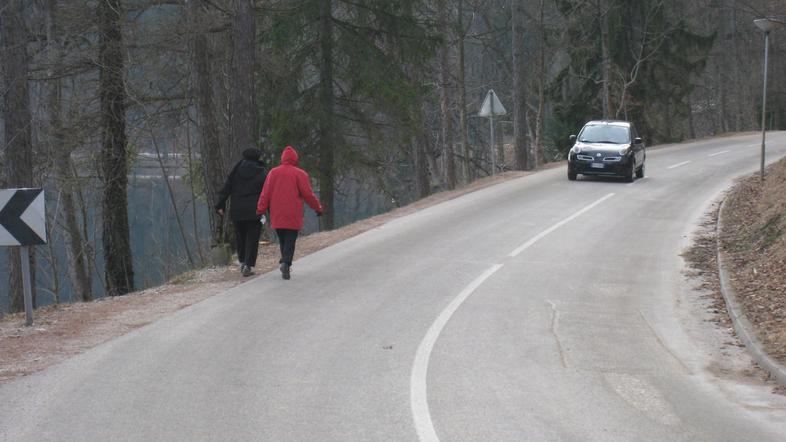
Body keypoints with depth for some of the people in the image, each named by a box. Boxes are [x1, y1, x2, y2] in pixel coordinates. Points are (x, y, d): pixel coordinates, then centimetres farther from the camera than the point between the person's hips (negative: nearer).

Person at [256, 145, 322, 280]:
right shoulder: (299, 174, -4)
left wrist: (260, 210, 5)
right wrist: (318, 208, 6)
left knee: (282, 240, 17)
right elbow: (308, 194, -5)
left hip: (277, 216, 3)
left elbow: (265, 193, 3)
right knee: (290, 241, -3)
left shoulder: (273, 173, 6)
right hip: (293, 216, -3)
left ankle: (285, 262, 13)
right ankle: (286, 263, -21)